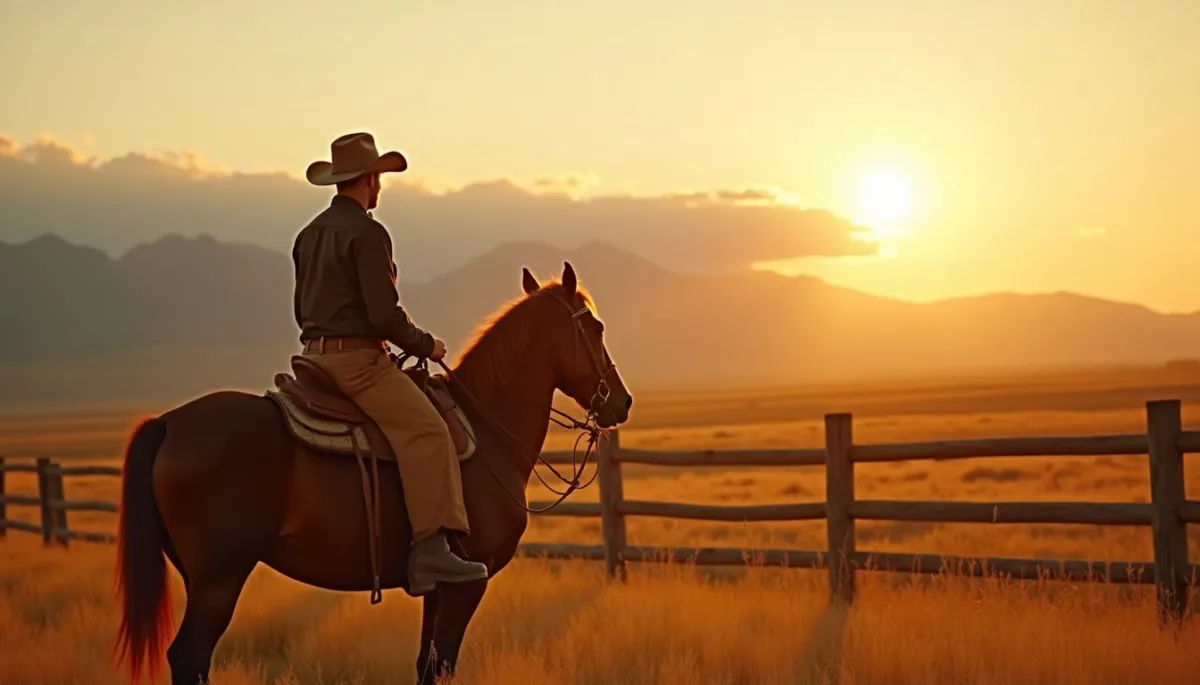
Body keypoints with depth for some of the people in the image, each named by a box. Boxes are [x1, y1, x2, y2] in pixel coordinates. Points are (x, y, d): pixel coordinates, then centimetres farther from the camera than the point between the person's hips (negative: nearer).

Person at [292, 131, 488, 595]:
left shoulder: (310, 234, 17)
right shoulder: (367, 233, -12)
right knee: (426, 429, -19)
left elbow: (303, 311, 24)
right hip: (357, 357, -10)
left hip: (316, 355, 10)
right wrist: (425, 346, -3)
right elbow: (384, 314, -17)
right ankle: (430, 549, -32)